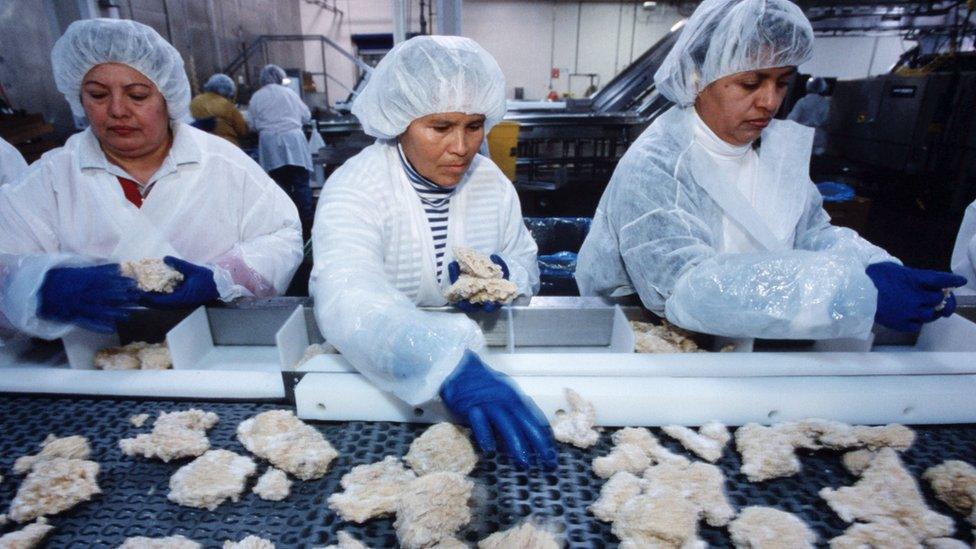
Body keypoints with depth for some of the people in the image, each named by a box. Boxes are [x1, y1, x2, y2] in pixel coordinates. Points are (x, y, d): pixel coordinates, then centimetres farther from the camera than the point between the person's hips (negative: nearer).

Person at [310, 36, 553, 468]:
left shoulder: (492, 182, -1)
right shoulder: (353, 189, -16)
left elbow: (527, 267, 10)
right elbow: (347, 300, -33)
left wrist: (506, 275, -13)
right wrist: (447, 365, -48)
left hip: (477, 355, 4)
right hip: (375, 371, -3)